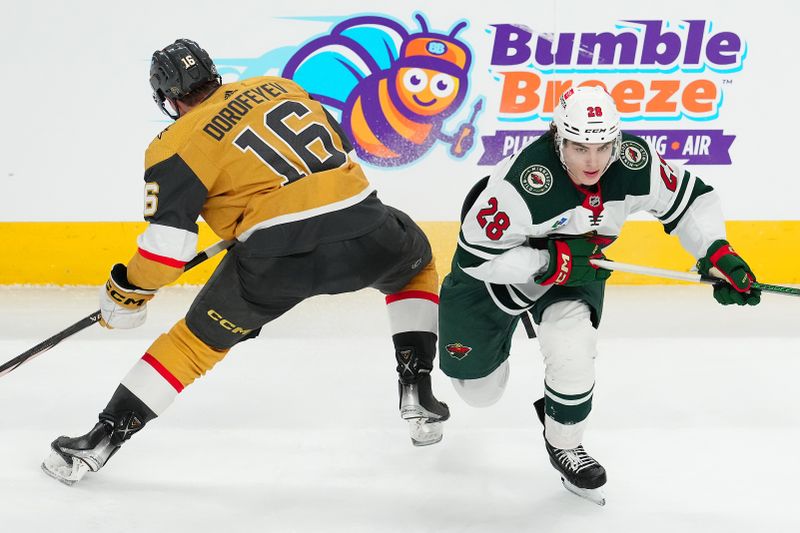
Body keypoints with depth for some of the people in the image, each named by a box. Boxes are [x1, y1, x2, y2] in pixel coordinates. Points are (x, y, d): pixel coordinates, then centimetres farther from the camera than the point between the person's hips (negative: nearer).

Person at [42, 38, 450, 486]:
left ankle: (104, 438, 13)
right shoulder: (279, 87, 19)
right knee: (416, 264, 35)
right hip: (363, 230, 3)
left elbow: (169, 242, -4)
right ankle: (417, 394, 26)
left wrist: (127, 293, 11)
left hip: (279, 256, -3)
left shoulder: (178, 145, 4)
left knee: (199, 338, 15)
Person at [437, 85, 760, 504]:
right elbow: (475, 255, -32)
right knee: (479, 390, 12)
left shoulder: (635, 163, -26)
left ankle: (564, 444, 6)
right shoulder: (525, 180, -40)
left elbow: (690, 200, -8)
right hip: (498, 266, -2)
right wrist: (550, 263, -35)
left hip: (577, 264, 3)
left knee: (572, 352, -26)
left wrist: (718, 253, -20)